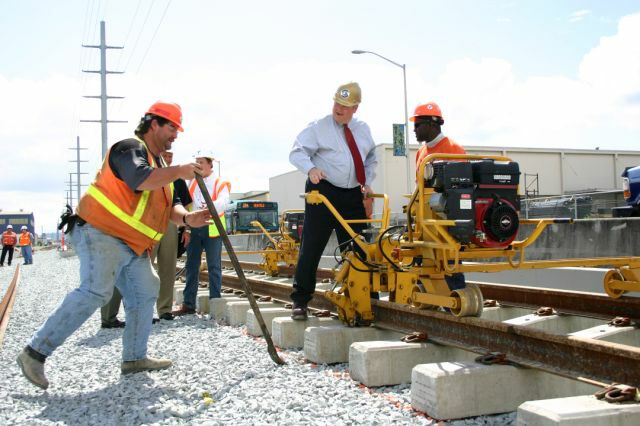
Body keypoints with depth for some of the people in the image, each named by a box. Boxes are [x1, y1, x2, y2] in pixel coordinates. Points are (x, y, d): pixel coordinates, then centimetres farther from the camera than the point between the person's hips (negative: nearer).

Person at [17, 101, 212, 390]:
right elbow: (141, 180, -30)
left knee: (144, 294, 10)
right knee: (96, 291, -23)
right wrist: (179, 171, -19)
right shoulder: (130, 148, -10)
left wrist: (186, 218, -8)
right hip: (100, 235, -10)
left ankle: (134, 358, 20)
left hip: (131, 246, 10)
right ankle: (36, 352, -17)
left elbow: (169, 204, 13)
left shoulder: (159, 165, 20)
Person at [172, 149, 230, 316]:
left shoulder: (220, 183, 1)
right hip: (193, 227, 5)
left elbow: (223, 201, -16)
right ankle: (188, 303, 12)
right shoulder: (191, 182, 17)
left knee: (214, 266, 1)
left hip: (212, 228, -5)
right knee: (191, 266, 6)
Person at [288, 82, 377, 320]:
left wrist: (367, 183, 9)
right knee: (311, 248, -7)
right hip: (323, 192, -5)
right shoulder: (318, 128, -2)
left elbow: (371, 159, 25)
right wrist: (311, 168, -31)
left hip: (354, 195, 5)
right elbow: (297, 152, -11)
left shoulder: (363, 130, 14)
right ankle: (300, 301, 1)